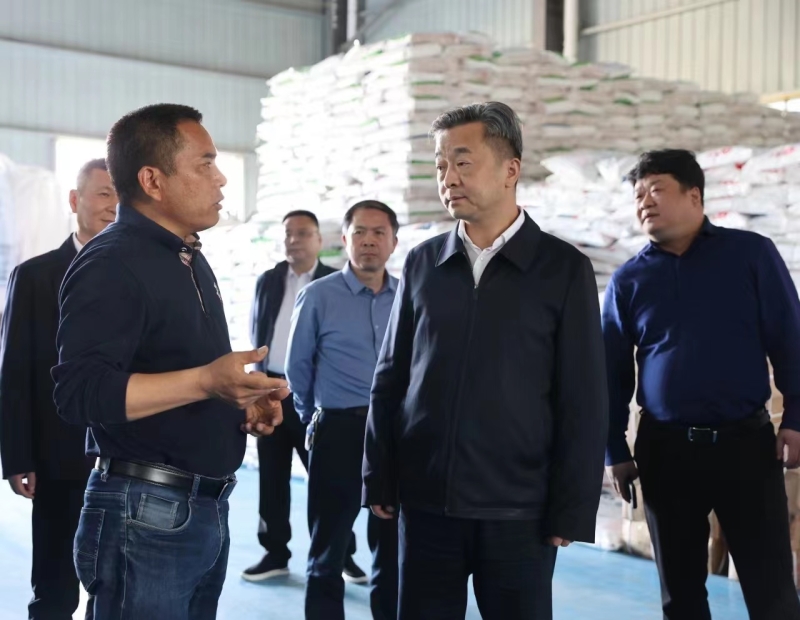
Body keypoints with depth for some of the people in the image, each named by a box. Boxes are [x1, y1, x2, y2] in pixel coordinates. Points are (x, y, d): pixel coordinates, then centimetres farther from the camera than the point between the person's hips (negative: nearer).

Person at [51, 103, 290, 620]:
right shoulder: (111, 264, -15)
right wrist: (204, 382, -30)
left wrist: (242, 403, 7)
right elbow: (78, 391, -25)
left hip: (208, 509, 9)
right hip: (147, 516, -9)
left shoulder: (191, 261, 16)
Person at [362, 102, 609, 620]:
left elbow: (584, 402, -4)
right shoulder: (422, 263, 7)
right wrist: (380, 481, 6)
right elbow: (390, 379, 9)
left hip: (518, 509, -2)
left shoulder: (564, 269, -2)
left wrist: (571, 511, -7)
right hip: (426, 503, 3)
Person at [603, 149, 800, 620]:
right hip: (665, 450, 2)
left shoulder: (752, 254, 0)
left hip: (746, 442, -2)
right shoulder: (629, 279, 5)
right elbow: (613, 370, 7)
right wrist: (616, 450, 6)